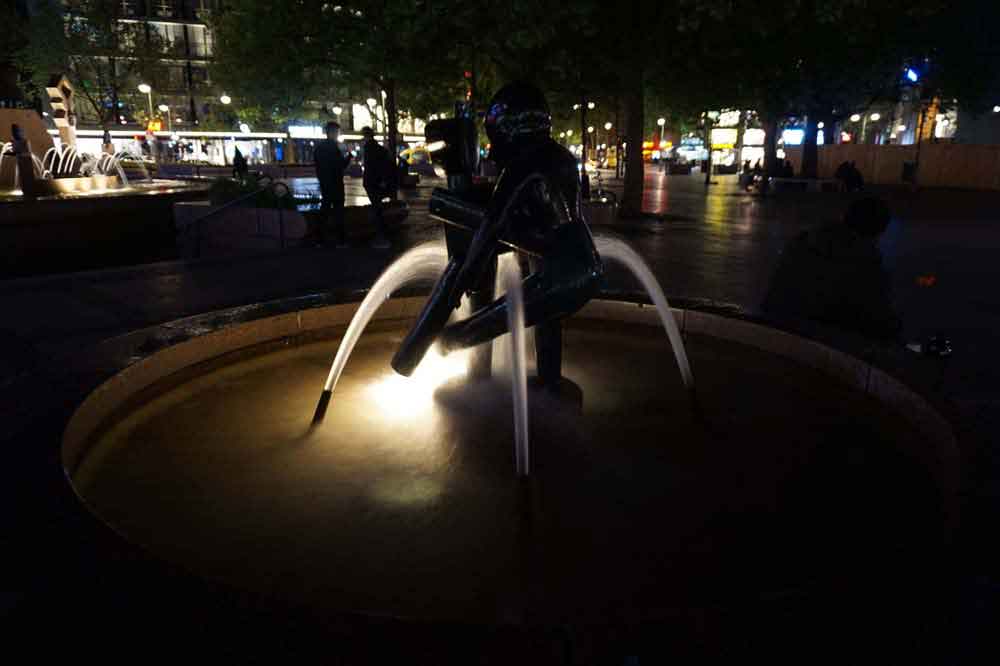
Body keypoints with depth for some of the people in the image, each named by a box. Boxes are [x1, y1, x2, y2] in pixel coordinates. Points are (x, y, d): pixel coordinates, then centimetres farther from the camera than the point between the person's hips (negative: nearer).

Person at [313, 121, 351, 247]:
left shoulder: (319, 146, 11)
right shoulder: (333, 146, -14)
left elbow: (316, 163, 17)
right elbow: (341, 165, -15)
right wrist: (348, 156, 0)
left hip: (324, 182, 8)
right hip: (335, 183, -8)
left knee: (325, 208, 12)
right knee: (338, 211, -4)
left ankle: (320, 239, 12)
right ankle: (341, 240, -4)